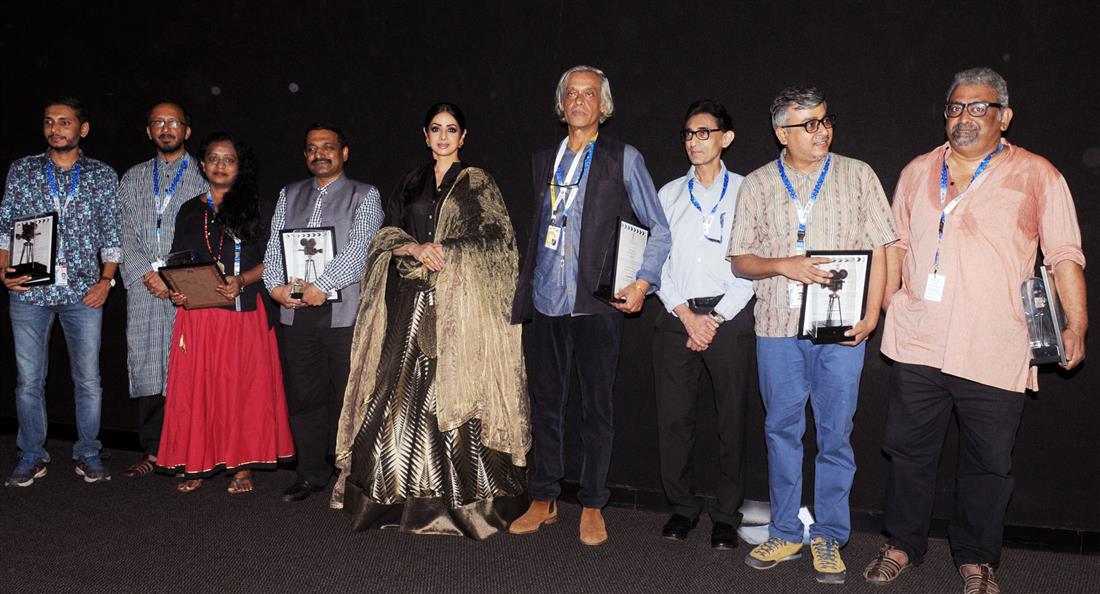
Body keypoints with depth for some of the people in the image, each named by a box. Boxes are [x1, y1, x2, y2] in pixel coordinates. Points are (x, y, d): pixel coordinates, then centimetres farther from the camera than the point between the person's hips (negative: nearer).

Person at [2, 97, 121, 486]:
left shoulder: (103, 176, 8)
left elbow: (112, 235, 6)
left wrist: (106, 280, -5)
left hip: (83, 292, -1)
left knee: (88, 380, 3)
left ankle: (88, 454, 16)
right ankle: (31, 455, 19)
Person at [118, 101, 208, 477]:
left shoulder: (205, 177, 8)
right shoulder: (133, 179, 18)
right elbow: (124, 232, 10)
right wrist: (147, 273, -6)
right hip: (143, 287, 3)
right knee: (145, 362, 2)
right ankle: (152, 450, 10)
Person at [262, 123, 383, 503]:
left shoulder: (365, 196, 4)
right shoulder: (289, 195, 18)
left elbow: (359, 248, -10)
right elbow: (274, 247, 12)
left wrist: (321, 286, -18)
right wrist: (276, 284, -6)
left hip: (345, 311, -4)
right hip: (295, 312, 4)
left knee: (348, 396, -1)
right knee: (302, 396, 9)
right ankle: (311, 474, 21)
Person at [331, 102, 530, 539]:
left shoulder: (478, 183, 7)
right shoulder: (410, 184, 18)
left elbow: (496, 241, -2)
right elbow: (387, 237, 12)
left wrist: (445, 252, -11)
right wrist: (415, 248, -8)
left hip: (460, 305, -3)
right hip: (414, 303, 4)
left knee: (457, 393, -7)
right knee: (403, 390, -1)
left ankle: (465, 497, 2)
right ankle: (404, 491, 10)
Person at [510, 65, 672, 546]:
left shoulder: (623, 159, 2)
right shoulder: (543, 162, 15)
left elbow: (659, 228, 3)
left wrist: (643, 282, -9)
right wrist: (525, 290, 14)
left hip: (597, 305, -4)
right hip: (546, 304, 4)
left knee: (596, 407, 3)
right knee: (545, 403, 9)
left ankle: (592, 507, 15)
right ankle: (543, 501, 22)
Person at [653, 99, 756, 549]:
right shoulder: (669, 195, 13)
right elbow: (657, 259, 7)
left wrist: (716, 318, -8)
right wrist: (686, 315, -5)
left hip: (729, 318, -2)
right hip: (677, 317, 3)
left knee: (731, 420, 2)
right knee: (673, 416, 3)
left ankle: (727, 515, 14)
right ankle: (682, 507, 18)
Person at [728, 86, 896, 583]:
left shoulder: (857, 176, 6)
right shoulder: (756, 185, 8)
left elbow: (879, 249, 3)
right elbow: (739, 261, 7)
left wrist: (871, 315, -7)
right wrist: (782, 265, -12)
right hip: (777, 325, 1)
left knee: (835, 435, 3)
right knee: (781, 431, 8)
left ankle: (829, 537, 17)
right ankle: (786, 533, 21)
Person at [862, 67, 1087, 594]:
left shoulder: (1037, 175, 2)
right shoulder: (918, 172, 12)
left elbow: (1065, 255, 2)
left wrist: (1076, 324, -3)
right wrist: (884, 302, 11)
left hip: (994, 350, -2)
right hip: (918, 341, 3)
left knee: (988, 461, 7)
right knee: (910, 450, 11)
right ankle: (902, 545, 28)